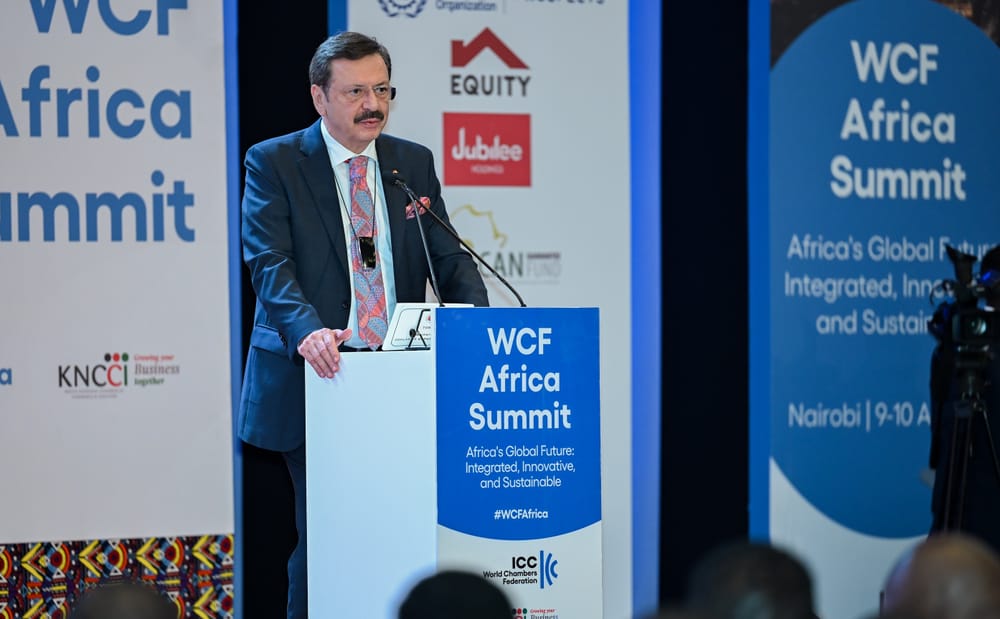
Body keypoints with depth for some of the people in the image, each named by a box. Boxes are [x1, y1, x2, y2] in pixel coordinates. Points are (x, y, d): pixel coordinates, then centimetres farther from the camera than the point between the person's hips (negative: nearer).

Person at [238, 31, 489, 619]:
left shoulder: (414, 163, 12)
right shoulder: (274, 163, -1)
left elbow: (448, 258, 7)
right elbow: (269, 261, -13)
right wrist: (307, 330, -31)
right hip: (318, 378, -3)